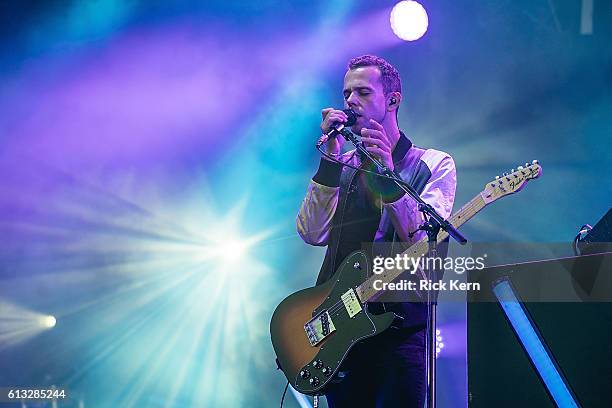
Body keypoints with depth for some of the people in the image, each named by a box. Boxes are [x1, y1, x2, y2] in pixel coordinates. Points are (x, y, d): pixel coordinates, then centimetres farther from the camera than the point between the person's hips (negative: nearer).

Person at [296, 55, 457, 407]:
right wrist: (332, 159, -6)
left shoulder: (434, 164, 5)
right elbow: (312, 233, -1)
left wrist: (388, 176, -22)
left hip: (399, 320, -4)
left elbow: (424, 239, -11)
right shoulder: (342, 166, 15)